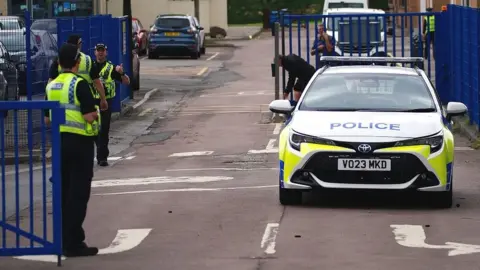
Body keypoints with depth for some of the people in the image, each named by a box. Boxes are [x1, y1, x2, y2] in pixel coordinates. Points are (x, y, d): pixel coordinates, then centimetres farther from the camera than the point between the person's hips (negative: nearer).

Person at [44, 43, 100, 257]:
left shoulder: (51, 86, 8)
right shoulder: (79, 84, -14)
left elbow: (47, 119, 13)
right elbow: (89, 116, -20)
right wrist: (96, 112, 1)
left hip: (60, 141, 7)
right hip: (80, 142, -7)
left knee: (63, 191, 13)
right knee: (78, 193, -3)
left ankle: (65, 239, 18)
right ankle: (73, 243, -4)